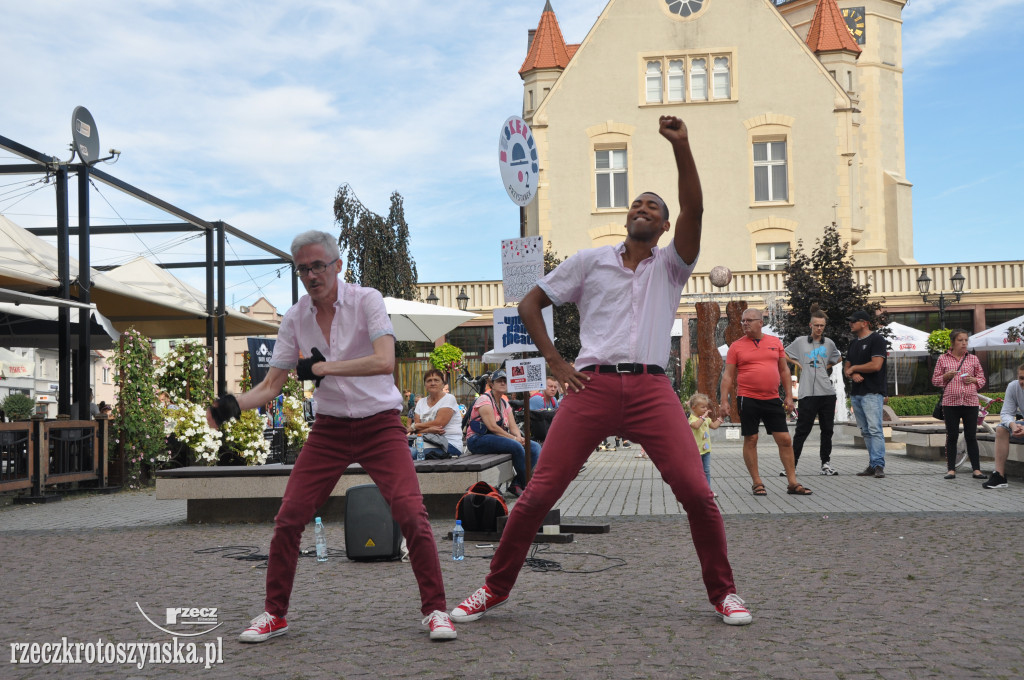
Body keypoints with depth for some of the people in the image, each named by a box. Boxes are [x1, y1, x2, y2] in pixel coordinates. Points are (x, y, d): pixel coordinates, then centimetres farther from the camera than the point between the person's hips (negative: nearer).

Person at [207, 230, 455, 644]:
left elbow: (385, 361, -25)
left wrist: (323, 368, -24)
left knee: (411, 514, -16)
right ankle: (274, 614, 14)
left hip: (380, 426, -3)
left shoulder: (366, 300, -11)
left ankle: (435, 610, 0)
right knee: (288, 518, -4)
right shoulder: (295, 318, 2)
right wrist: (234, 405, -14)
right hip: (329, 429, 4)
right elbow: (272, 384, 4)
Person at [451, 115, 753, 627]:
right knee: (538, 493, -5)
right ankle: (495, 588, 11)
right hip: (592, 386, 0)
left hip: (652, 389, 0)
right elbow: (530, 303, 19)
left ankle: (723, 591, 9)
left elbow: (693, 209, -1)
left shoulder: (670, 266, 15)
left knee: (697, 493, -11)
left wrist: (681, 146, -11)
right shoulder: (590, 261, 16)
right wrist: (555, 363, 9)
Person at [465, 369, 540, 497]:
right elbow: (492, 426, -18)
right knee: (516, 446, -33)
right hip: (477, 440, -9)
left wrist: (519, 437, -13)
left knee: (535, 447, -10)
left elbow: (513, 425, 10)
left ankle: (516, 484, -16)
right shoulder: (484, 400, -8)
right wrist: (514, 438, -20)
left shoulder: (505, 403, 19)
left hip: (499, 438, 9)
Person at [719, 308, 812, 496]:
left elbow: (784, 370, 14)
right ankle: (756, 483, 12)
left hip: (772, 399, 2)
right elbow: (727, 375, 2)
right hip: (747, 399, -2)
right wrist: (724, 401, -5)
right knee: (750, 440, 1)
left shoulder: (775, 342, 9)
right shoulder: (736, 346, 2)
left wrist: (789, 395, 8)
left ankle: (792, 482, 10)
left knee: (785, 440, 2)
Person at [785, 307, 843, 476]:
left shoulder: (829, 343, 11)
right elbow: (783, 354, 16)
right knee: (802, 430, -6)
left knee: (827, 430, 7)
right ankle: (792, 463, -3)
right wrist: (798, 364, 4)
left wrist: (827, 366, 12)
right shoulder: (800, 342, 5)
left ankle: (826, 462, 16)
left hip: (827, 392, 3)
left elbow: (838, 358, 29)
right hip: (807, 393, -3)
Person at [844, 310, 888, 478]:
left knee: (875, 429, -14)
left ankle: (878, 465, -16)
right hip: (855, 393, 9)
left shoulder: (876, 340, -5)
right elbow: (846, 367, 21)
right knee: (865, 431, 8)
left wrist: (854, 368, -4)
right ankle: (873, 465, 12)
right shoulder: (854, 343, 21)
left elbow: (876, 365, -17)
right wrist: (852, 374, -3)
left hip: (872, 393, -9)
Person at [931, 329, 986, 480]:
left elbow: (982, 379, 15)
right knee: (952, 436, 2)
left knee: (971, 436, 1)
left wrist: (973, 380, -6)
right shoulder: (943, 359, 6)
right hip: (950, 402, -1)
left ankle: (976, 469, 6)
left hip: (971, 402, 1)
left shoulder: (973, 359, 10)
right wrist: (946, 376, -9)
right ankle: (951, 469, 7)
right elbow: (935, 380, 9)